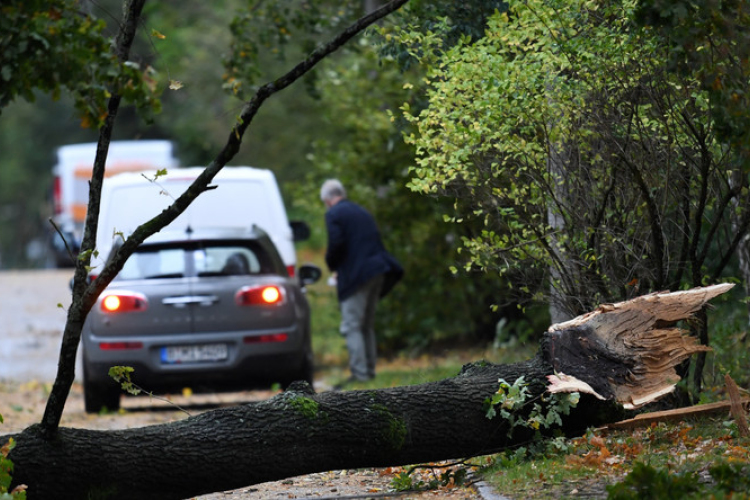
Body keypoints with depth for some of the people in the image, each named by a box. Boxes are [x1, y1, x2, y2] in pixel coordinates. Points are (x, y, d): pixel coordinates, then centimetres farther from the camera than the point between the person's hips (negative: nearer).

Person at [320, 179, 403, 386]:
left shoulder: (333, 214, -4)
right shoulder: (362, 212, 20)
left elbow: (336, 244, -16)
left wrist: (332, 265, 3)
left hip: (355, 276, -8)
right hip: (376, 272, 8)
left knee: (351, 326, -6)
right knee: (367, 326, 16)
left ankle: (360, 373, -12)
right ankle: (369, 370, 17)